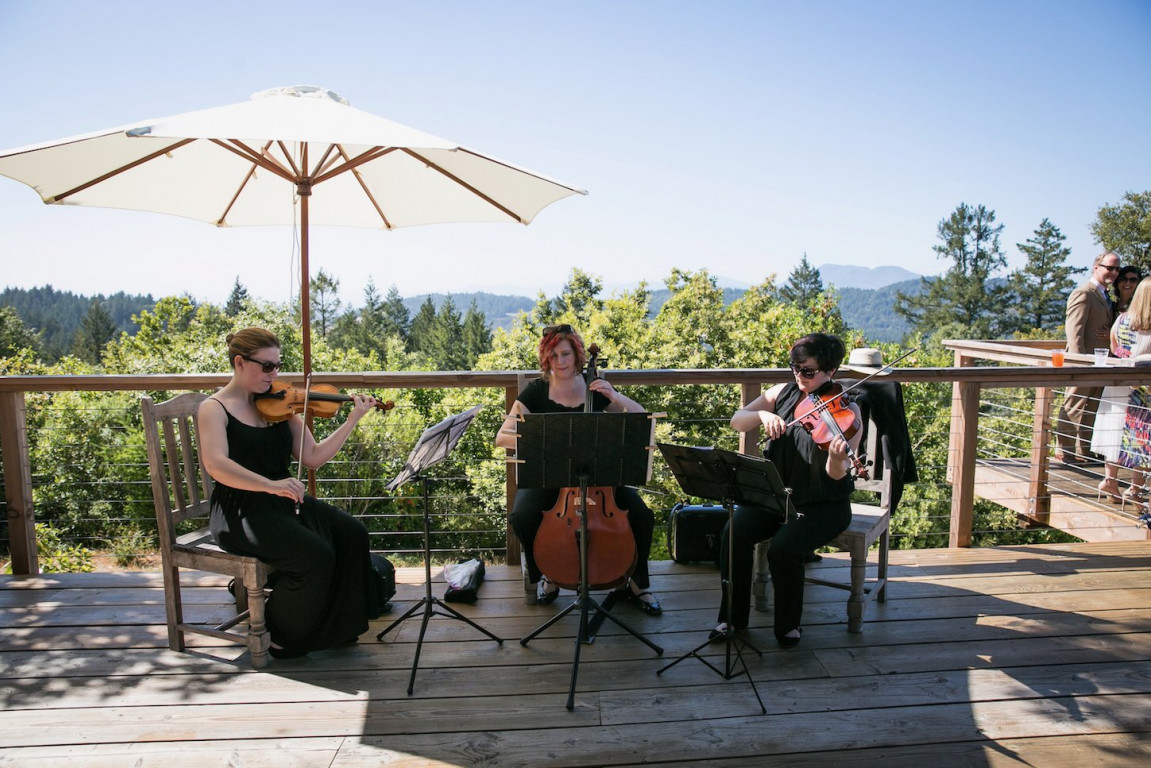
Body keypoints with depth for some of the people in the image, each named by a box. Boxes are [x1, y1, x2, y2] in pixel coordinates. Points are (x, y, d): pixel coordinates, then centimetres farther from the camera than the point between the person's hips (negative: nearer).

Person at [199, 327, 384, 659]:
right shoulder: (215, 408, -7)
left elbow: (312, 457, 4)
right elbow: (215, 464, -25)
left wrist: (352, 421, -6)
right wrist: (271, 485, -37)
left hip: (283, 503, 6)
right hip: (240, 510, -6)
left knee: (352, 533, -14)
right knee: (315, 554, -26)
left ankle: (338, 627, 2)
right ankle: (284, 637, -1)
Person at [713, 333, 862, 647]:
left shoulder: (847, 411, -11)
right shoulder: (783, 393, 3)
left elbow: (836, 475, -19)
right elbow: (736, 422, 0)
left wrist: (838, 458, -42)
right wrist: (763, 414, -20)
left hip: (822, 504, -4)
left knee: (784, 547, -29)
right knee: (734, 533, -21)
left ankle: (789, 624, -2)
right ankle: (733, 616, -2)